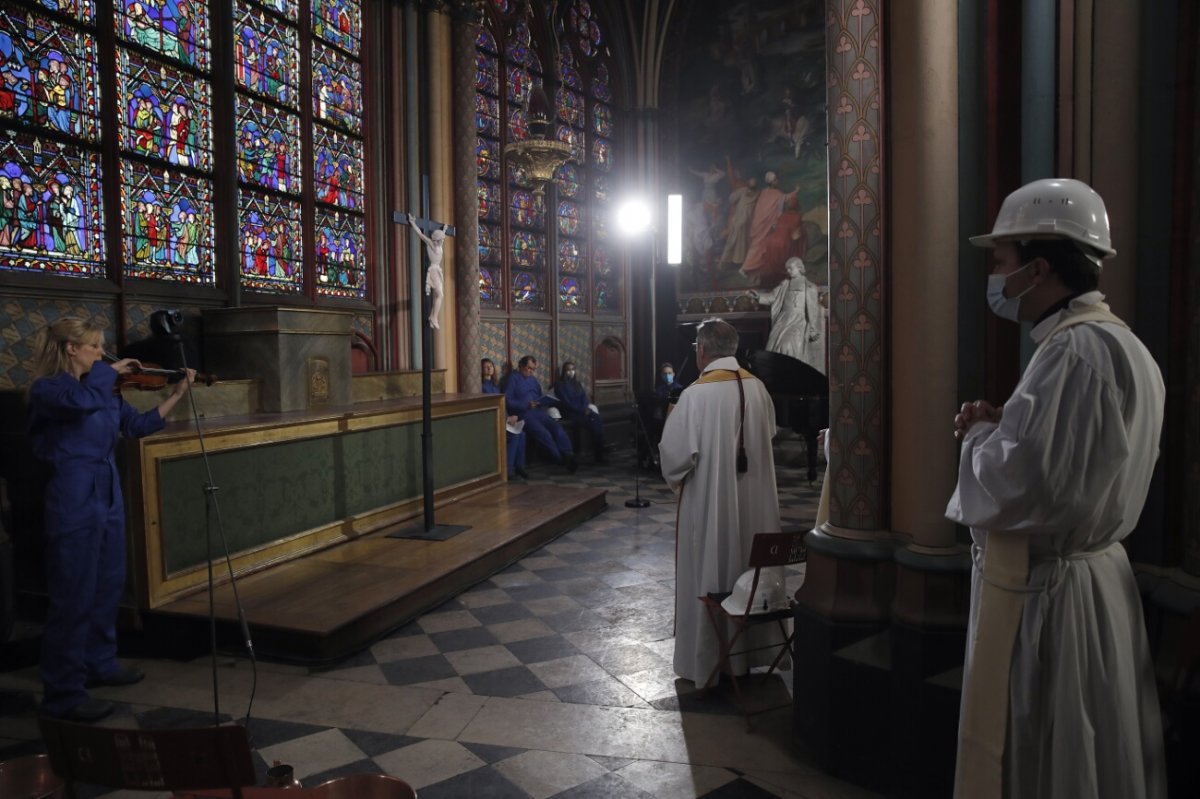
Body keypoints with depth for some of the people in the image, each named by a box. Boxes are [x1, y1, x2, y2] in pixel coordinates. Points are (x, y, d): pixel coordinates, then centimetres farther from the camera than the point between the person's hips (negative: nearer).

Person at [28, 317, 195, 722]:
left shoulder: (102, 391, 12)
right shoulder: (46, 390, -11)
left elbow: (140, 425, 13)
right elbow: (84, 401, -33)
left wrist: (177, 393, 6)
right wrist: (110, 370, -16)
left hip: (108, 495, 8)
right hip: (74, 499, -8)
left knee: (109, 586, 18)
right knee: (73, 596, -2)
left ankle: (100, 663, 35)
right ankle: (63, 693, 8)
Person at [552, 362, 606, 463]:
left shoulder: (576, 384, 21)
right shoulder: (559, 385, -1)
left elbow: (584, 397, 11)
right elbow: (566, 403, -10)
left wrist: (586, 408, -10)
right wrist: (582, 410, -16)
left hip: (582, 411, 6)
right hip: (570, 413, -6)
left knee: (598, 420, -25)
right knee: (592, 422, -29)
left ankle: (600, 452, -29)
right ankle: (598, 454, -25)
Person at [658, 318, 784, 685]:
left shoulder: (697, 394, -19)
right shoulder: (758, 388, -1)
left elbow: (675, 453, -18)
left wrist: (675, 479, 2)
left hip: (711, 503, -6)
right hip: (754, 500, 6)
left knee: (710, 577, 6)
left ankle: (709, 662, 17)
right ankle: (753, 649, 32)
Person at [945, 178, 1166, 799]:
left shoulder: (1077, 351, -23)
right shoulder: (1114, 343, 11)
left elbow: (1019, 486, -29)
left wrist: (980, 433, -10)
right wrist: (1001, 427, 2)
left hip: (1042, 594, -10)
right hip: (1087, 577, 10)